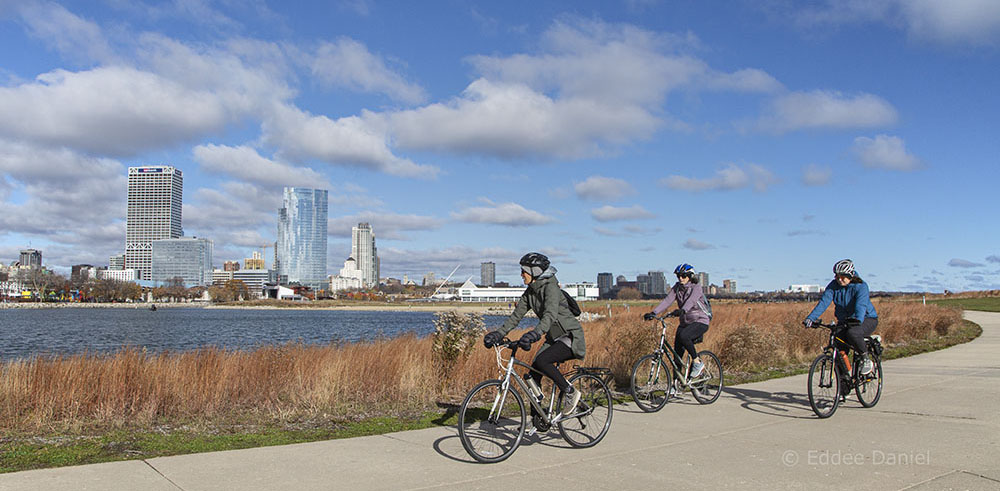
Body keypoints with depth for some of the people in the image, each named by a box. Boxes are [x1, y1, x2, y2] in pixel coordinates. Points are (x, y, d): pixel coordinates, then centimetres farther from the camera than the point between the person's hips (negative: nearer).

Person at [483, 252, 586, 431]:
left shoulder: (551, 287, -20)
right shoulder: (530, 292, 5)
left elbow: (550, 315, -36)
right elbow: (516, 316, 4)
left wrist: (533, 335, -50)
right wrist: (498, 334, -7)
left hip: (571, 337, -8)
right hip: (554, 338, 8)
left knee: (541, 361, -29)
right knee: (533, 373, -1)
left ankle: (570, 392, -10)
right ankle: (535, 419, 9)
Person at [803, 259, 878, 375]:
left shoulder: (861, 286, -17)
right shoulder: (833, 286, -6)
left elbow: (861, 305, -34)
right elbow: (823, 302, -18)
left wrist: (857, 319, -54)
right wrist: (811, 318, -33)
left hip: (867, 319, -5)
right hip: (845, 321, 5)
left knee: (852, 333, -36)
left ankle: (866, 360, -12)